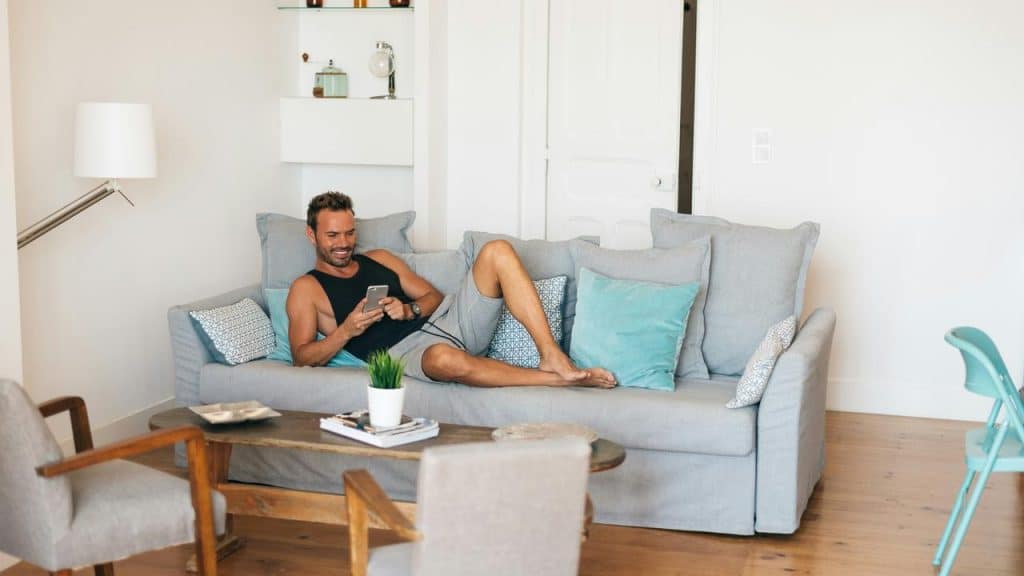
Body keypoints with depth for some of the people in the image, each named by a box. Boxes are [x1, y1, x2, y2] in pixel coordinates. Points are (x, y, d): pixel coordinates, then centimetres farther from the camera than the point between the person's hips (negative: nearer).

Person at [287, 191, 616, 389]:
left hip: (445, 320, 6)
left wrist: (408, 310, -1)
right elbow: (302, 357, 0)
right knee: (445, 359, -45)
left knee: (498, 251, -15)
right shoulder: (306, 289, 10)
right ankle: (559, 380, -33)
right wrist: (346, 330, -16)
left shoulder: (379, 260, 25)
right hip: (405, 350, -6)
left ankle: (552, 356, -27)